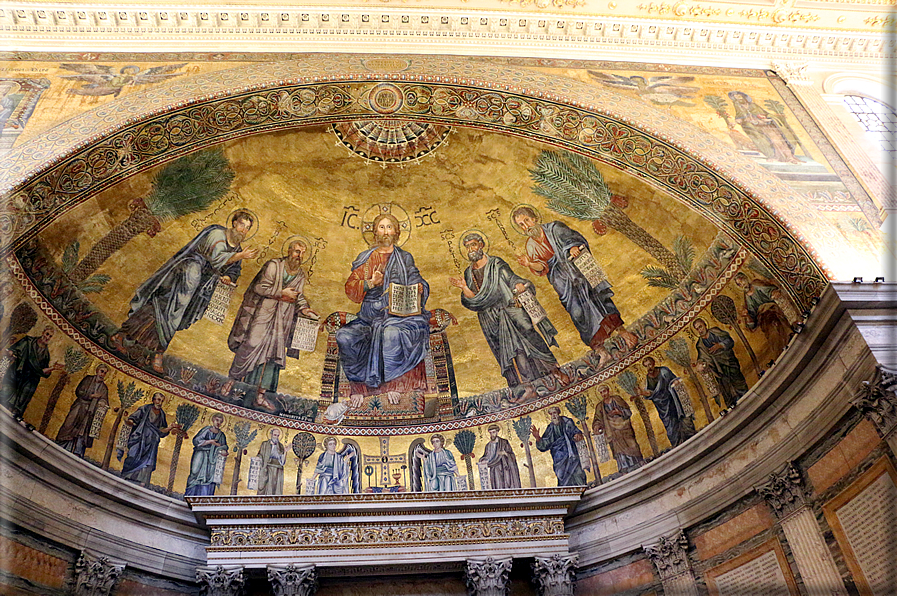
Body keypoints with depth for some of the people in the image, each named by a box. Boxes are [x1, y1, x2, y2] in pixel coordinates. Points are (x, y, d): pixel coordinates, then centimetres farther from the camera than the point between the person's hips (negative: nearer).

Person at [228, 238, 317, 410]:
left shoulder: (301, 275, 11)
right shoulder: (273, 265, -7)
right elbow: (260, 287, -12)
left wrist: (304, 309, -2)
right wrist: (281, 293, -12)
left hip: (281, 319, 5)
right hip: (262, 313, -5)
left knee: (274, 354, 0)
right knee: (251, 347, -9)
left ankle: (260, 395, 5)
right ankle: (232, 380, 11)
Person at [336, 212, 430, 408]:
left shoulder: (405, 258, 15)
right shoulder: (366, 258, 13)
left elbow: (417, 283, 13)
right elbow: (350, 289, 4)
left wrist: (419, 289, -12)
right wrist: (370, 283, -15)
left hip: (399, 314, -2)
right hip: (370, 317, 2)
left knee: (391, 333, -36)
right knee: (344, 337, -25)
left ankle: (393, 384, -17)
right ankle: (359, 386, -14)